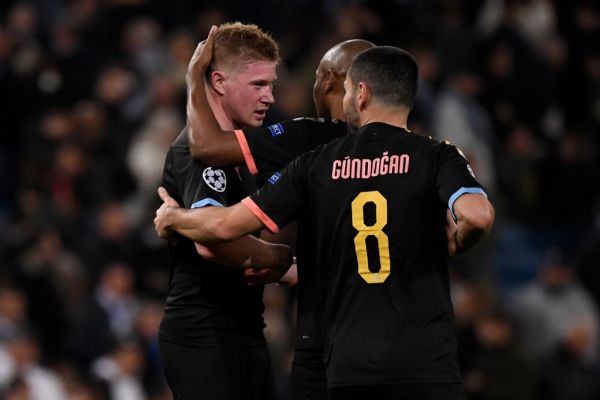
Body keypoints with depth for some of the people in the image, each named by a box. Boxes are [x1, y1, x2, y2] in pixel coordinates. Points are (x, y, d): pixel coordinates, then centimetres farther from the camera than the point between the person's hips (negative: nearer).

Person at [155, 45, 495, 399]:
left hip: (348, 367, 3)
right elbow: (477, 215, -21)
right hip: (425, 363, -3)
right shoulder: (436, 156, 0)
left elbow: (226, 225, 9)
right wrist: (456, 244, 4)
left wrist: (172, 218, 30)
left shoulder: (319, 163, 8)